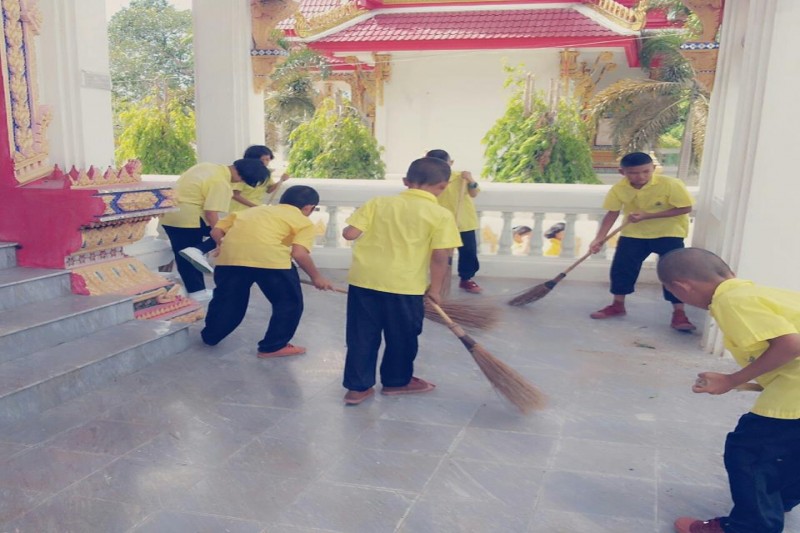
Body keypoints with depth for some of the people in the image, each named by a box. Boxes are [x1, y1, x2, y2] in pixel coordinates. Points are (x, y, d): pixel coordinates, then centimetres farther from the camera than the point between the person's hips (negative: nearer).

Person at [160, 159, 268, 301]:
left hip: (168, 215, 9)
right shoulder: (221, 183, -17)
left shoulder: (207, 166, 10)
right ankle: (198, 251, -12)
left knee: (183, 258, 17)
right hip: (188, 218, -9)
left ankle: (196, 292, 22)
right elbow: (211, 213, -22)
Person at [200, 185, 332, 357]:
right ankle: (273, 347, 22)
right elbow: (299, 254, 1)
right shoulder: (304, 222, 18)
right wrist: (316, 277, 15)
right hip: (269, 257, -5)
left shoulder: (255, 210, 32)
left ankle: (210, 335, 43)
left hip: (230, 254, 5)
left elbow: (216, 231, 25)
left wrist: (222, 245, 43)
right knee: (289, 302, 16)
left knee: (227, 298, 26)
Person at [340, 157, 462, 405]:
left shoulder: (378, 203, 3)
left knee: (362, 335, 14)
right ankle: (396, 381, 33)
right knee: (402, 337, 18)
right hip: (404, 286, -3)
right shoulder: (441, 215, -5)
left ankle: (358, 387, 19)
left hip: (363, 279, 3)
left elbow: (350, 233, -1)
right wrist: (435, 288, 4)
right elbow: (440, 256, -9)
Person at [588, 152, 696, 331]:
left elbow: (685, 208, -20)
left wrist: (647, 216, -28)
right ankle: (617, 306, 21)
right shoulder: (618, 189, -15)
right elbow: (612, 214, -9)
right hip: (633, 233, 3)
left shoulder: (671, 184, -24)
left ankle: (679, 314, 2)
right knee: (621, 268, 2)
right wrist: (599, 238, -20)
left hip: (669, 233, -3)